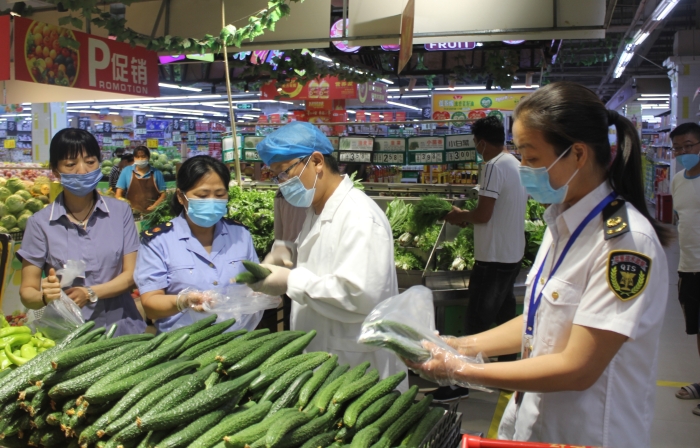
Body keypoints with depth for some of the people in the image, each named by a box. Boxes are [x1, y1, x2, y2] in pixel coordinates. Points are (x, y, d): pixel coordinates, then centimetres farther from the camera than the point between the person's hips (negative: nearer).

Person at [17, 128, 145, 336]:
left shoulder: (120, 211, 4)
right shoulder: (40, 223, 1)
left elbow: (131, 274, 2)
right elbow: (27, 292, 2)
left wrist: (90, 294, -13)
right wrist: (45, 296, -19)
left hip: (122, 330, 1)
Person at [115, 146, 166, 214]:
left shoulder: (157, 173, 9)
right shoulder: (126, 171, 9)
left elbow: (163, 195, 8)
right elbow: (118, 195, 8)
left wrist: (154, 207, -7)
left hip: (152, 213, 1)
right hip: (131, 212, -1)